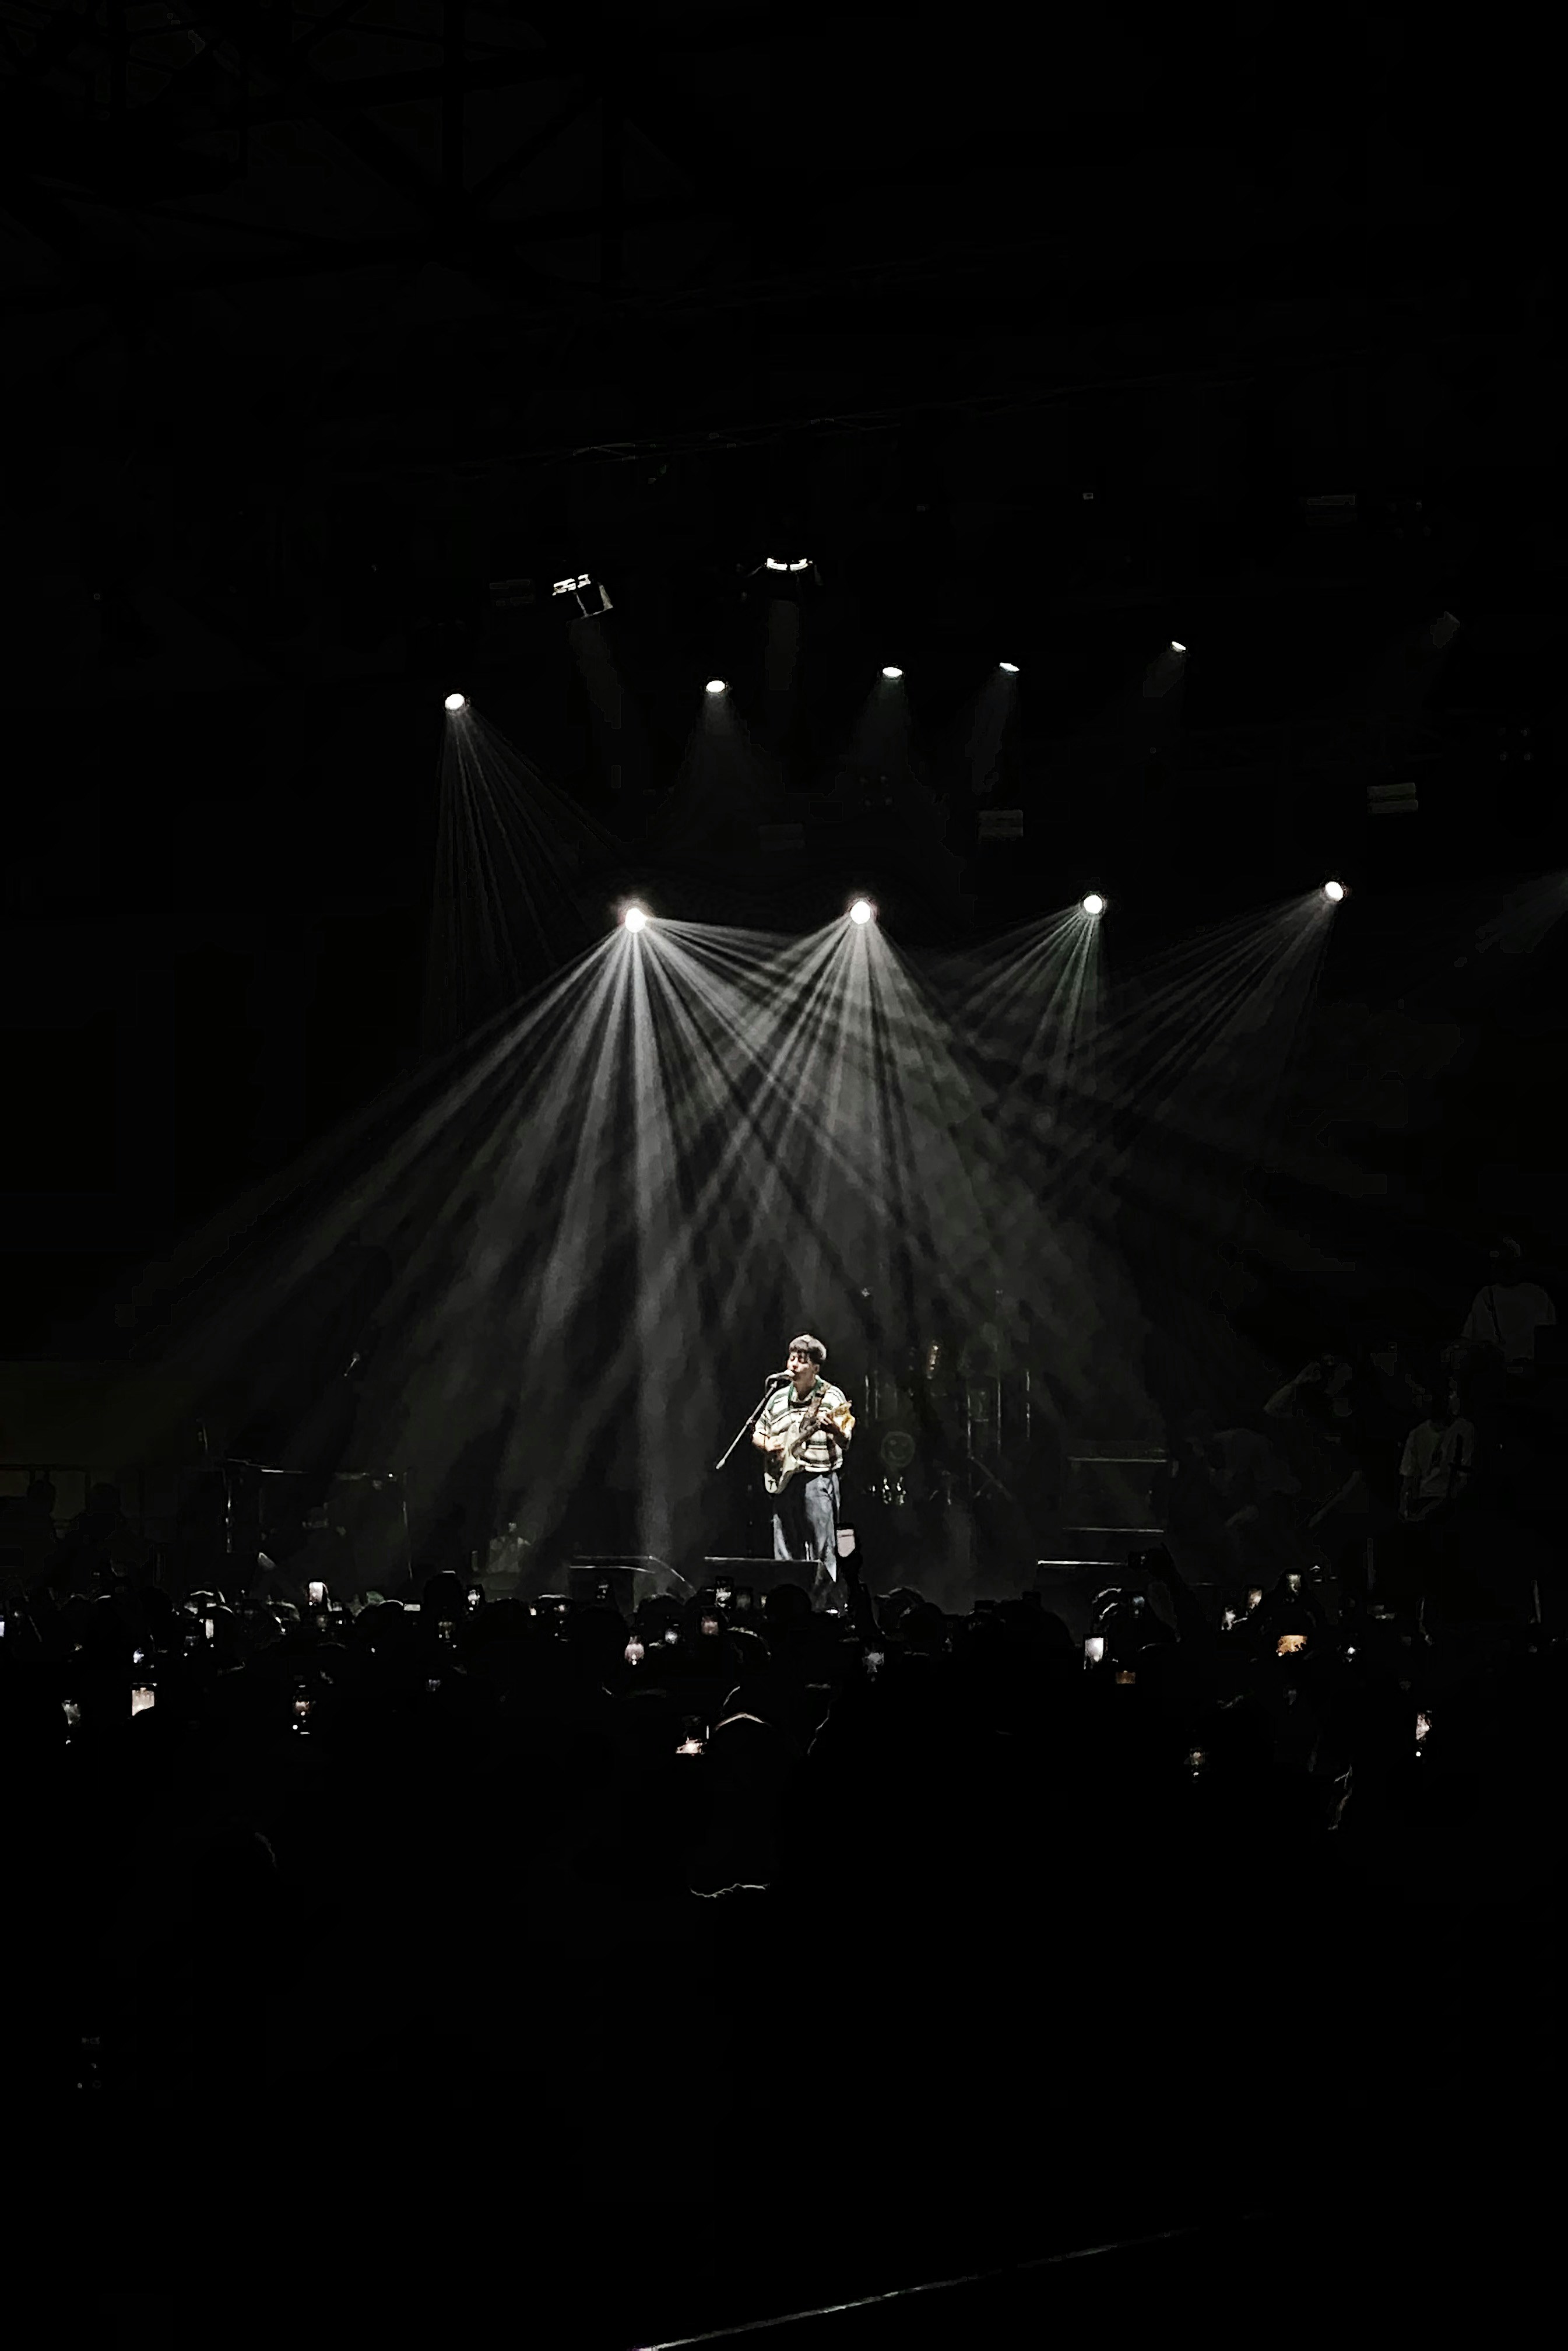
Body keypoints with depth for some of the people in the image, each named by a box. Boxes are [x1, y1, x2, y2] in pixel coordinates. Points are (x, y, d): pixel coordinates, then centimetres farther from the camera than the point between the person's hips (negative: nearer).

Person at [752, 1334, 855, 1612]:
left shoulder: (832, 1396, 1)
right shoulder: (778, 1398, 15)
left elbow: (845, 1441, -4)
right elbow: (758, 1434, 24)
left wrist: (834, 1427, -26)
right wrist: (767, 1444, 2)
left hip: (818, 1480, -5)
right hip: (783, 1481, 5)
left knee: (822, 1551, -6)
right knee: (784, 1552, 6)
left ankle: (821, 1604, -3)